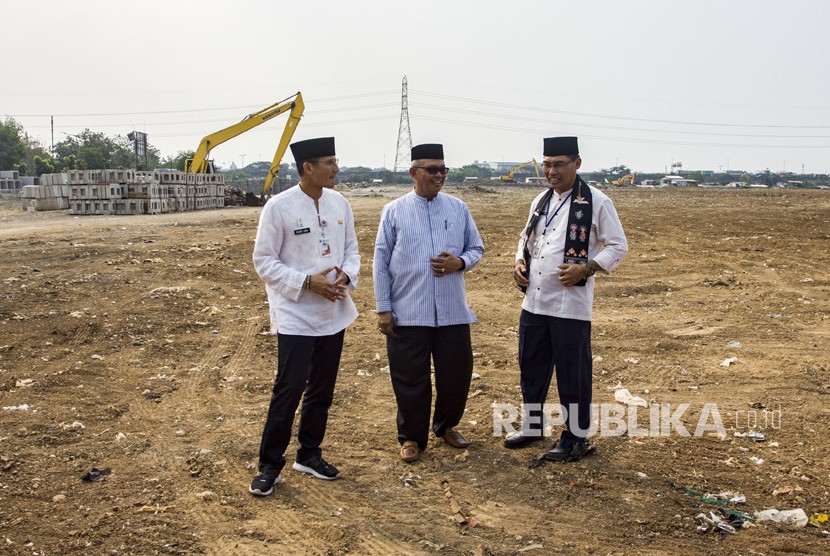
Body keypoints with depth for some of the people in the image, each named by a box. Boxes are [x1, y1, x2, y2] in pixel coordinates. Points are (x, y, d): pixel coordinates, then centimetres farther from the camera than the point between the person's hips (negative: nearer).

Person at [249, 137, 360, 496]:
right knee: (289, 391, -4)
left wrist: (346, 276, -11)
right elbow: (264, 261, -10)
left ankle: (309, 455, 30)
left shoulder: (339, 203, 3)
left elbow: (351, 249, 11)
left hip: (333, 314, 6)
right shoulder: (279, 207, -12)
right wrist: (308, 282, -19)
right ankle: (270, 465, 12)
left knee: (322, 390, 14)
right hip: (296, 316, -6)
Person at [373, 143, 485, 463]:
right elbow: (381, 262, 1)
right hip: (407, 314, -2)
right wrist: (383, 308, -2)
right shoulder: (394, 211, 0)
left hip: (453, 312, 3)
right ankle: (411, 437, 25)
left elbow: (477, 249, 13)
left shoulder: (458, 208, 7)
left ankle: (446, 426, 36)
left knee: (457, 373, 11)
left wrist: (459, 262, -10)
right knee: (411, 379, 6)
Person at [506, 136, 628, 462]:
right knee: (531, 367, 16)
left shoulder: (596, 202, -8)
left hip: (571, 304, -7)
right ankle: (531, 427, 33)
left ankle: (577, 438, 19)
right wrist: (519, 262, 5)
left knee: (572, 373, 3)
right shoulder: (540, 201, 12)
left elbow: (618, 247, -7)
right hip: (533, 301, 7)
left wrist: (585, 268, -20)